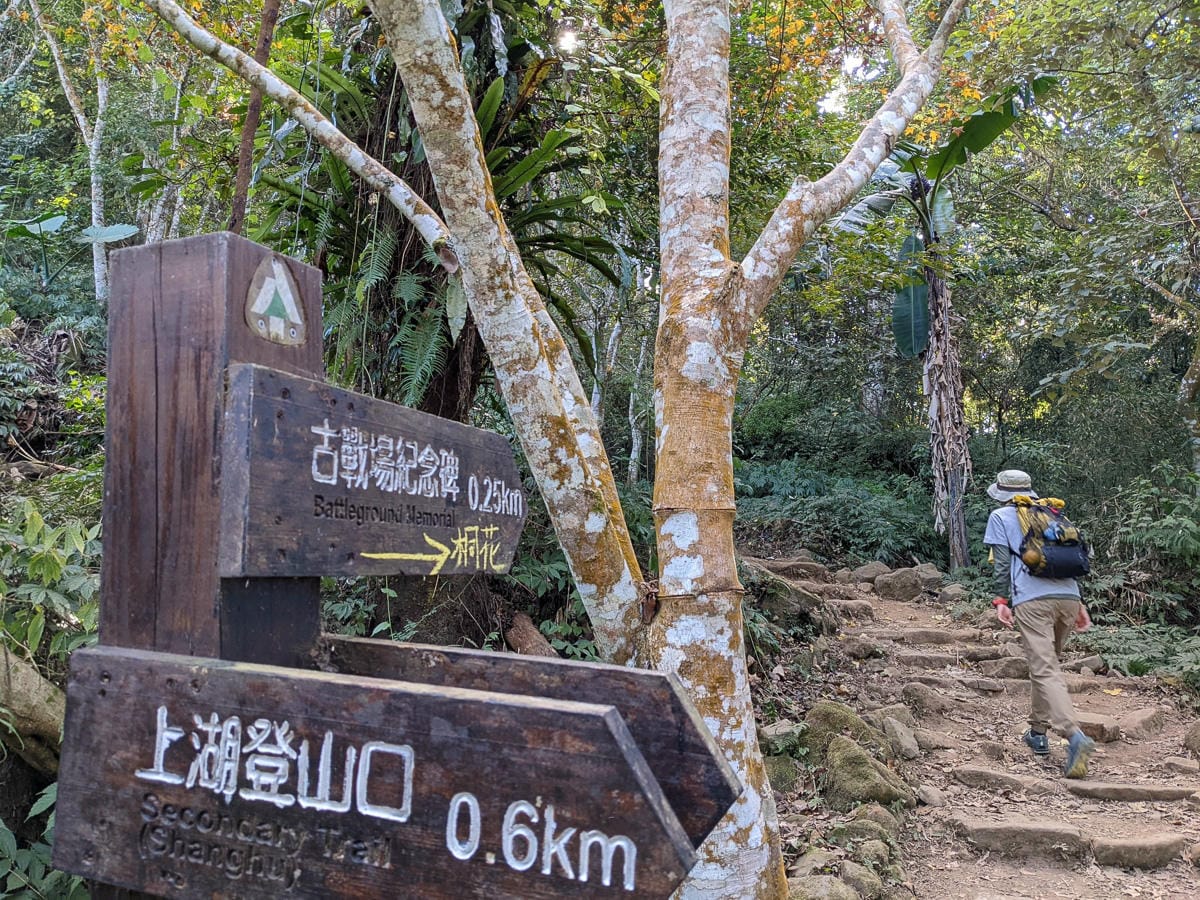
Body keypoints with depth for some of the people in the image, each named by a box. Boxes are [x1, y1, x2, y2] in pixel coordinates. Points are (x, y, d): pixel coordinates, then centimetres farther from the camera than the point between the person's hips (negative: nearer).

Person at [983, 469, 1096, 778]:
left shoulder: (1000, 517, 12)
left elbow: (1002, 562, 1)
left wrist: (1000, 600, 1)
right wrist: (1080, 604, 22)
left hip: (1033, 599, -6)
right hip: (1068, 596, 6)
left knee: (1045, 670, -12)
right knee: (1045, 663, 21)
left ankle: (1075, 736, -30)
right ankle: (1038, 731, 26)